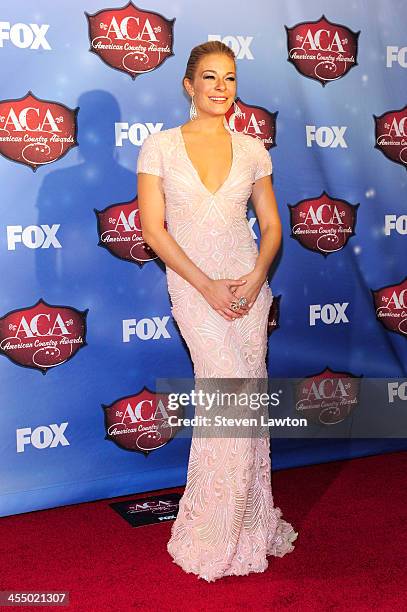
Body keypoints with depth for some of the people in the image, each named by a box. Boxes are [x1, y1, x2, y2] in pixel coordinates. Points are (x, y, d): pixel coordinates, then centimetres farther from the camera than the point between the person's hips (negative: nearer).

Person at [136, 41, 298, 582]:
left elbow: (271, 225, 9)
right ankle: (219, 537, 12)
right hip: (194, 287, -3)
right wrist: (207, 285, -12)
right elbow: (153, 228, -6)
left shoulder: (252, 150, 7)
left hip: (248, 285, 3)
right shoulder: (160, 147, -1)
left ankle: (240, 524, 25)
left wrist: (256, 277, -9)